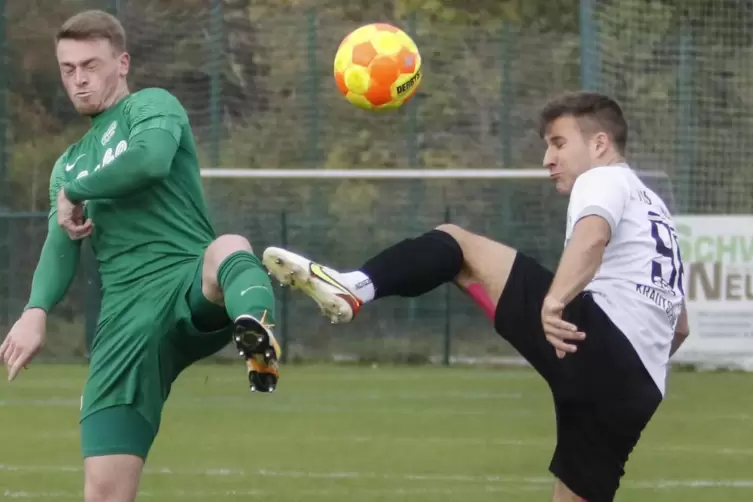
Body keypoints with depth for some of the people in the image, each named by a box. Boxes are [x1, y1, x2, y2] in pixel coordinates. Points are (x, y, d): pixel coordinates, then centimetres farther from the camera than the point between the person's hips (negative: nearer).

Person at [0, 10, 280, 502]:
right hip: (127, 316, 5)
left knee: (228, 249, -42)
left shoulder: (152, 106, 8)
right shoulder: (69, 164, 27)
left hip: (190, 284, -5)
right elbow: (61, 245, 12)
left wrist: (75, 192, -1)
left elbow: (151, 159, -16)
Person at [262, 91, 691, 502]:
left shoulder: (604, 179, 8)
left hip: (598, 342, -9)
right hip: (638, 390, 9)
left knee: (456, 244, -2)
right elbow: (679, 327, 45)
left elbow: (592, 237, -20)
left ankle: (355, 287, -29)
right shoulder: (651, 208, 37)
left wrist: (556, 299, -37)